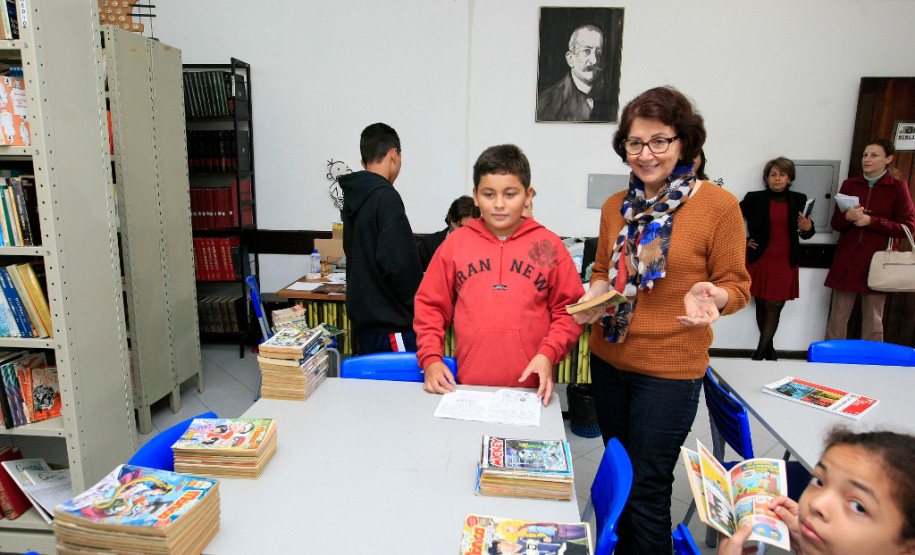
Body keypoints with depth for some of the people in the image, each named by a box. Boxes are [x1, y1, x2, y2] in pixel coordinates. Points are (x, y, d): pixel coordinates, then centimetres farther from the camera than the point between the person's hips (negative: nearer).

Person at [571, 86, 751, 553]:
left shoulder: (719, 206, -10)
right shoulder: (616, 207, 5)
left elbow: (736, 285, -5)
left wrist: (710, 297, -27)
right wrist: (594, 297, -6)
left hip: (669, 369, -5)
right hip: (608, 360, 6)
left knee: (646, 492, 5)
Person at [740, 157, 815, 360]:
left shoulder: (798, 200, 7)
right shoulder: (754, 199, -1)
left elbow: (803, 233, 15)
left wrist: (807, 229, -8)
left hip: (785, 263, 1)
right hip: (760, 260, -1)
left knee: (774, 307, -4)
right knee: (761, 305, 6)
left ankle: (759, 354, 0)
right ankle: (769, 349, 23)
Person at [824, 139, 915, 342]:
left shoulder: (897, 187, 2)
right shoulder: (849, 185, 10)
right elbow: (835, 224, 10)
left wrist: (871, 221, -15)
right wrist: (848, 216, -12)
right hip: (847, 260, 2)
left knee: (873, 319, 3)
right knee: (838, 316, 4)